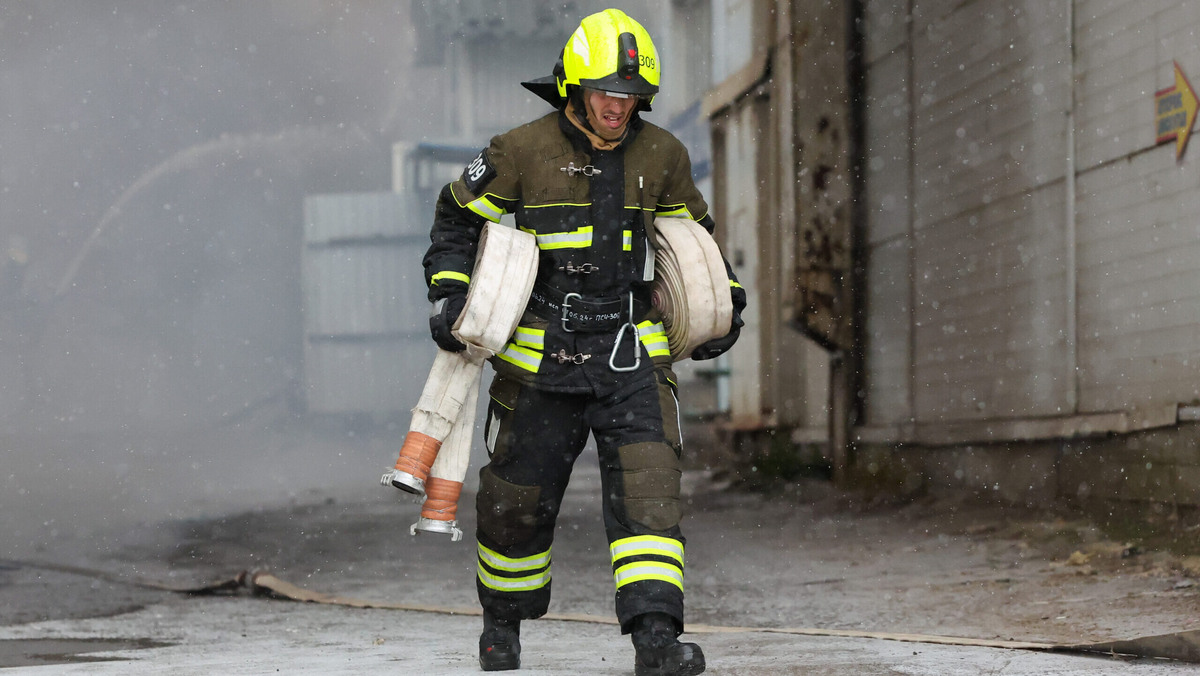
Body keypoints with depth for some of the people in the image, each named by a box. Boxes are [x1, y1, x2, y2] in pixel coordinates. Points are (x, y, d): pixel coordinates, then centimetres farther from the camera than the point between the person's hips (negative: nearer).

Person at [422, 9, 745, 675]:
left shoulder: (661, 155, 4)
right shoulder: (523, 151, -6)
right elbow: (457, 218, 7)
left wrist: (723, 302, 13)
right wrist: (448, 294, -5)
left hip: (631, 356, 1)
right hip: (542, 360, -1)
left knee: (647, 487, -15)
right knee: (517, 497, 9)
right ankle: (502, 619, 34)